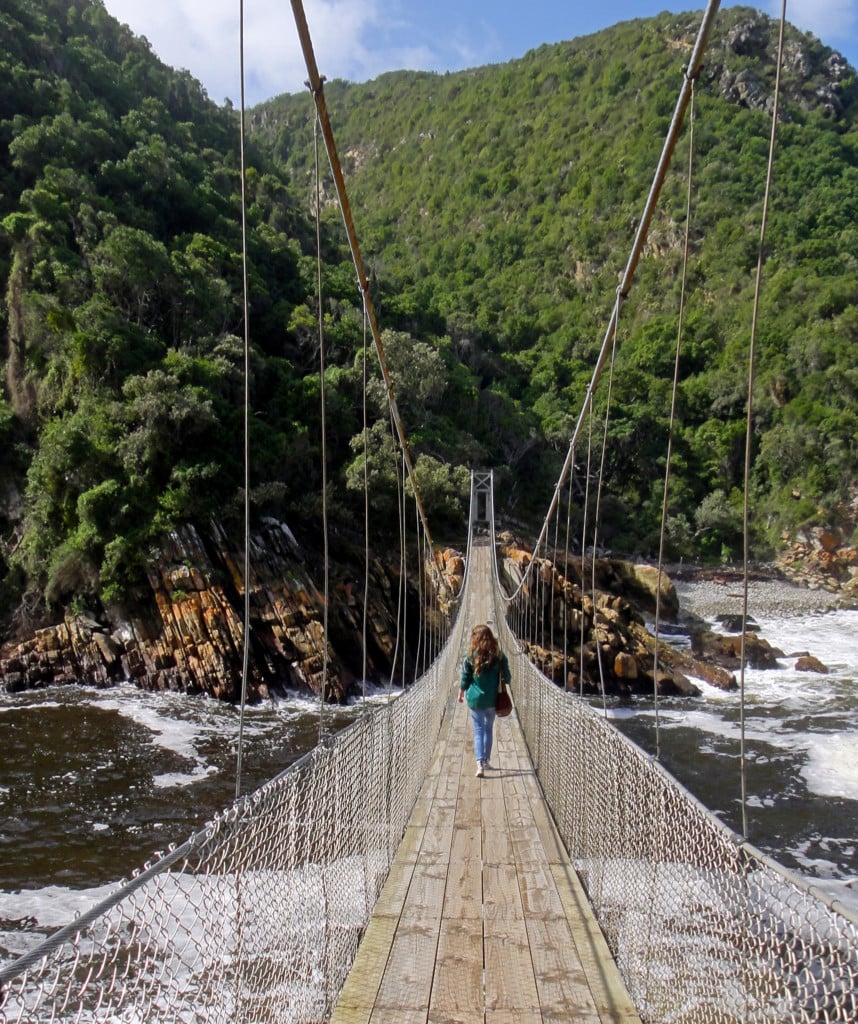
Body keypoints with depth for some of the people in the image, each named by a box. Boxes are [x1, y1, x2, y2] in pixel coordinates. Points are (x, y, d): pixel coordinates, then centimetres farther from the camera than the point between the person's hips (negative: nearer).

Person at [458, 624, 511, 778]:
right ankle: (486, 761, 24)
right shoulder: (499, 655, -4)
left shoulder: (470, 656, -7)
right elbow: (507, 678, 2)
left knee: (478, 730, 2)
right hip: (491, 699, 1)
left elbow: (465, 678, -1)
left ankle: (480, 764, -12)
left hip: (475, 699, -1)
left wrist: (461, 694, 14)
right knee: (488, 730, 17)